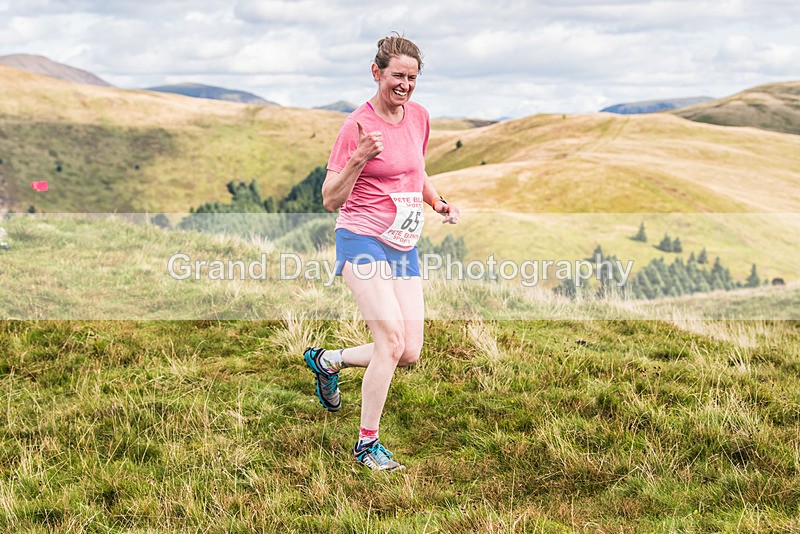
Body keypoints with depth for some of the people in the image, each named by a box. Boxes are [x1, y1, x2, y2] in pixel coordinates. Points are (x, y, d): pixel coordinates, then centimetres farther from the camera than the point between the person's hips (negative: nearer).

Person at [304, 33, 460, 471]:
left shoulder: (419, 117, 8)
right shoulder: (357, 126, -11)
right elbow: (330, 200, -11)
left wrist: (439, 203, 9)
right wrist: (359, 159, -25)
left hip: (404, 247, 7)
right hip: (363, 241, -7)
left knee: (409, 353, 1)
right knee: (391, 338, -19)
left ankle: (327, 360, 26)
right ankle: (367, 444, -4)